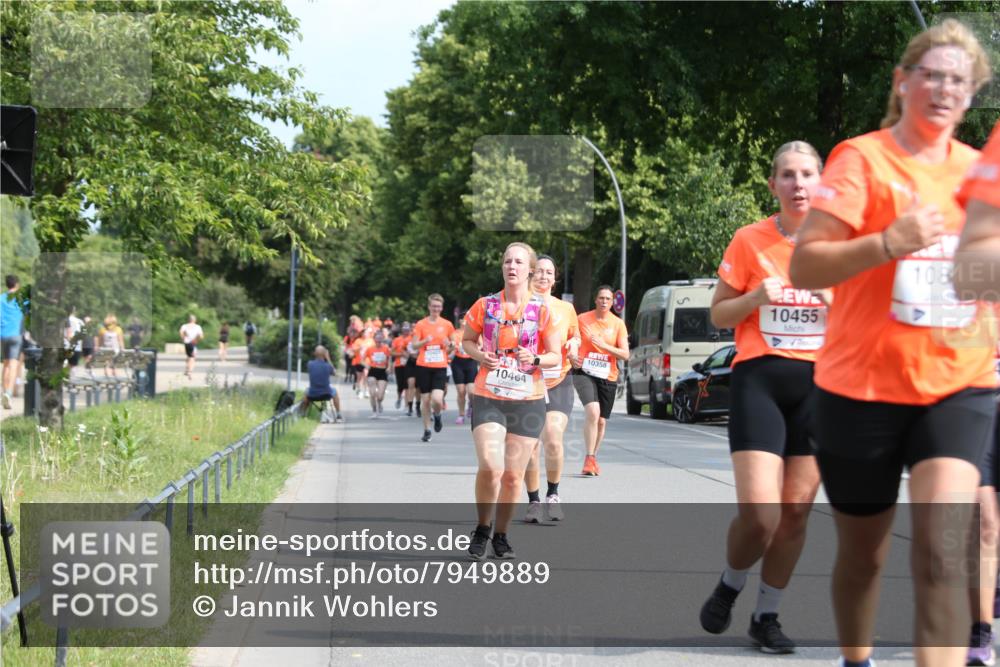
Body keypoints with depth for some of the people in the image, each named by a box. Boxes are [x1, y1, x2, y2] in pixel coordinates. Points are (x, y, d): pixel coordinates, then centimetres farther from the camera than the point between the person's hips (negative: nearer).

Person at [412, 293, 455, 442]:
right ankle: (427, 430, 17)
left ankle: (437, 416, 18)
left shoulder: (447, 325, 4)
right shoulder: (421, 324, 2)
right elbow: (414, 345, 0)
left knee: (437, 399, -16)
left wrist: (449, 344, -8)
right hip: (424, 366, 1)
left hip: (440, 367, 0)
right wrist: (425, 341, -18)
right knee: (425, 400, 3)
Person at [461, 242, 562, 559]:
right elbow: (467, 340, 15)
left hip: (528, 401, 1)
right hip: (488, 398, -1)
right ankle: (482, 529, 5)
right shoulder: (485, 306, 2)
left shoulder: (543, 310, -1)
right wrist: (480, 355, -7)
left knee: (513, 475, 5)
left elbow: (555, 356, 3)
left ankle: (501, 535, 24)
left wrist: (535, 359, -18)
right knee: (490, 466, -17)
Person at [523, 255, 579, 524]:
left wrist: (574, 344, -1)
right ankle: (534, 501, 15)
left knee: (553, 441, -16)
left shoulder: (566, 308, 9)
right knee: (531, 446, -1)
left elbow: (575, 336, 22)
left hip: (559, 383, 1)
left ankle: (553, 495, 3)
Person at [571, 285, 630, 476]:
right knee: (593, 411, -25)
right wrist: (572, 358, -8)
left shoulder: (618, 324, 2)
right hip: (584, 373, -3)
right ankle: (589, 458, -21)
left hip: (607, 377, 3)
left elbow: (625, 355, -3)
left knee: (601, 421, 9)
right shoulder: (582, 319, 0)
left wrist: (604, 346, -17)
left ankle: (593, 458, 29)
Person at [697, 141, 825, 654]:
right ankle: (730, 584, 16)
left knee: (796, 510, 4)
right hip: (759, 380, -3)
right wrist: (758, 296, -13)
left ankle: (766, 616, 20)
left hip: (818, 382, 3)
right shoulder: (750, 241, -1)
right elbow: (719, 315, 6)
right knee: (759, 513, -14)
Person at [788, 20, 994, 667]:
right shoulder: (863, 159, -7)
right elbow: (804, 266, -16)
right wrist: (889, 243, -29)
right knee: (863, 553, 13)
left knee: (941, 543, -18)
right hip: (864, 386, -2)